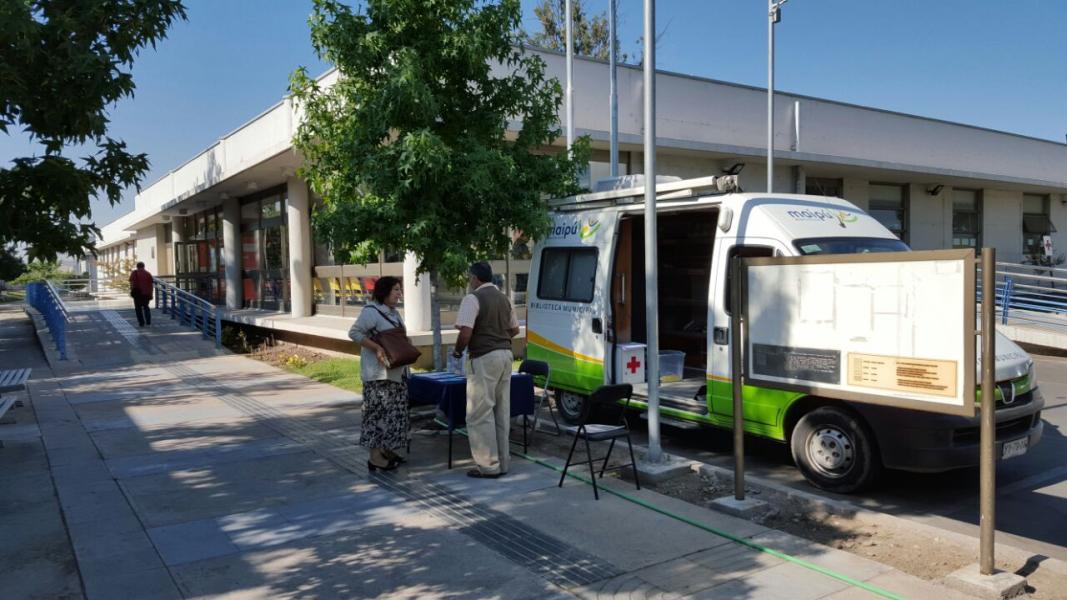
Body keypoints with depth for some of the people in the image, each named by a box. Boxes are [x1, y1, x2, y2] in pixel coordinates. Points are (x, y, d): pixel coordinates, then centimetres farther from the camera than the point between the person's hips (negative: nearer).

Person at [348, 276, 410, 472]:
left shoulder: (393, 312, 13)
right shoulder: (371, 311, -14)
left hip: (396, 370, 9)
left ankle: (387, 449, 24)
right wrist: (376, 348, -25)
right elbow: (354, 332, -19)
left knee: (395, 410, 13)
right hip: (379, 372, -9)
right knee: (379, 411, -8)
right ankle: (375, 456, -4)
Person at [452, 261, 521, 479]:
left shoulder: (473, 298, -10)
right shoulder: (503, 298, 14)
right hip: (505, 354, 8)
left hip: (485, 358, -8)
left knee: (480, 414, 0)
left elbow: (465, 333, -18)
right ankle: (503, 462, 20)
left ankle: (489, 466, 3)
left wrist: (457, 350, -1)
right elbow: (514, 329, 21)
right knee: (502, 412, 13)